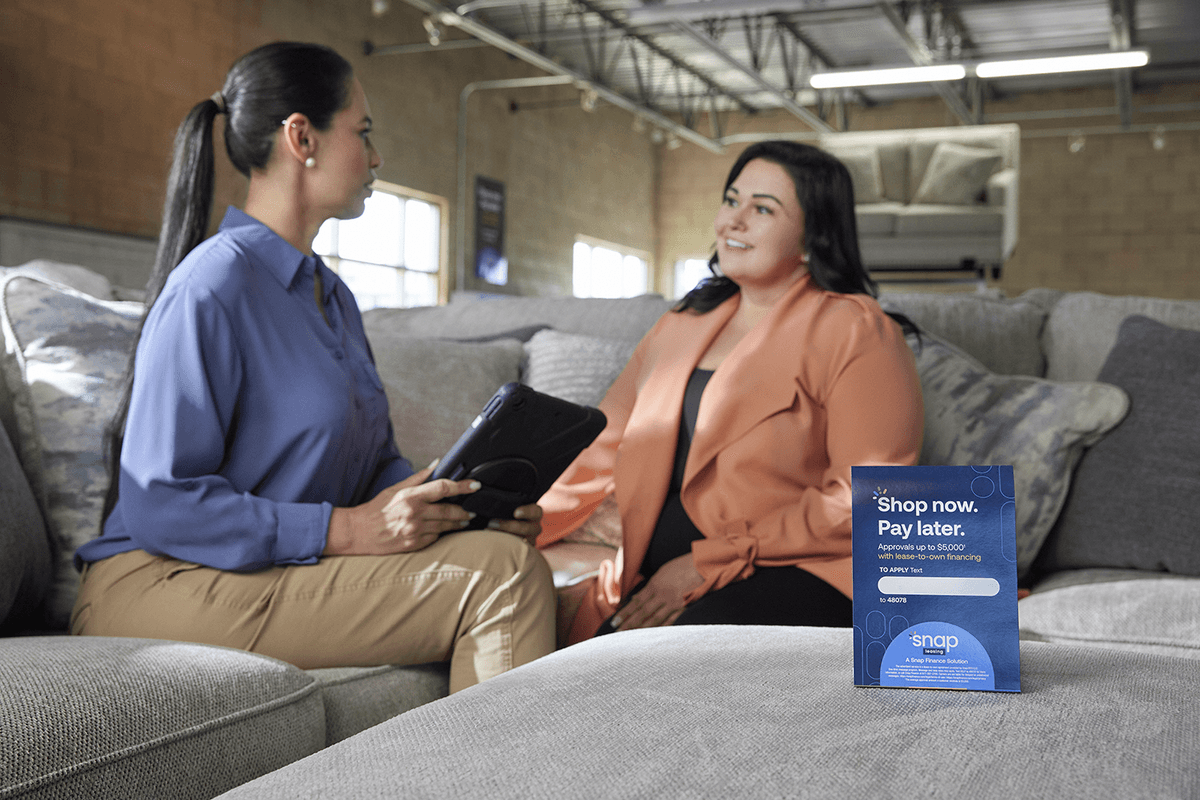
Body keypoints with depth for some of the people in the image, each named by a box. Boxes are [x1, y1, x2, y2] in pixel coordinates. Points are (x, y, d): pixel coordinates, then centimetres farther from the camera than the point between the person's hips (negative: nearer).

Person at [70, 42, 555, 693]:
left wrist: (467, 499, -2)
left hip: (293, 567, 8)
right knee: (503, 574, -24)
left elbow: (375, 459, 18)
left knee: (508, 556, -16)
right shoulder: (212, 284, -12)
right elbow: (158, 503, -17)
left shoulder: (332, 295, 18)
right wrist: (348, 529, -21)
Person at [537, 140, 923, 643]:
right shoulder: (681, 325, 23)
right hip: (649, 579, 5)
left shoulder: (854, 331, 1)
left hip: (792, 576, -5)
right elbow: (597, 458, 23)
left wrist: (708, 564, -14)